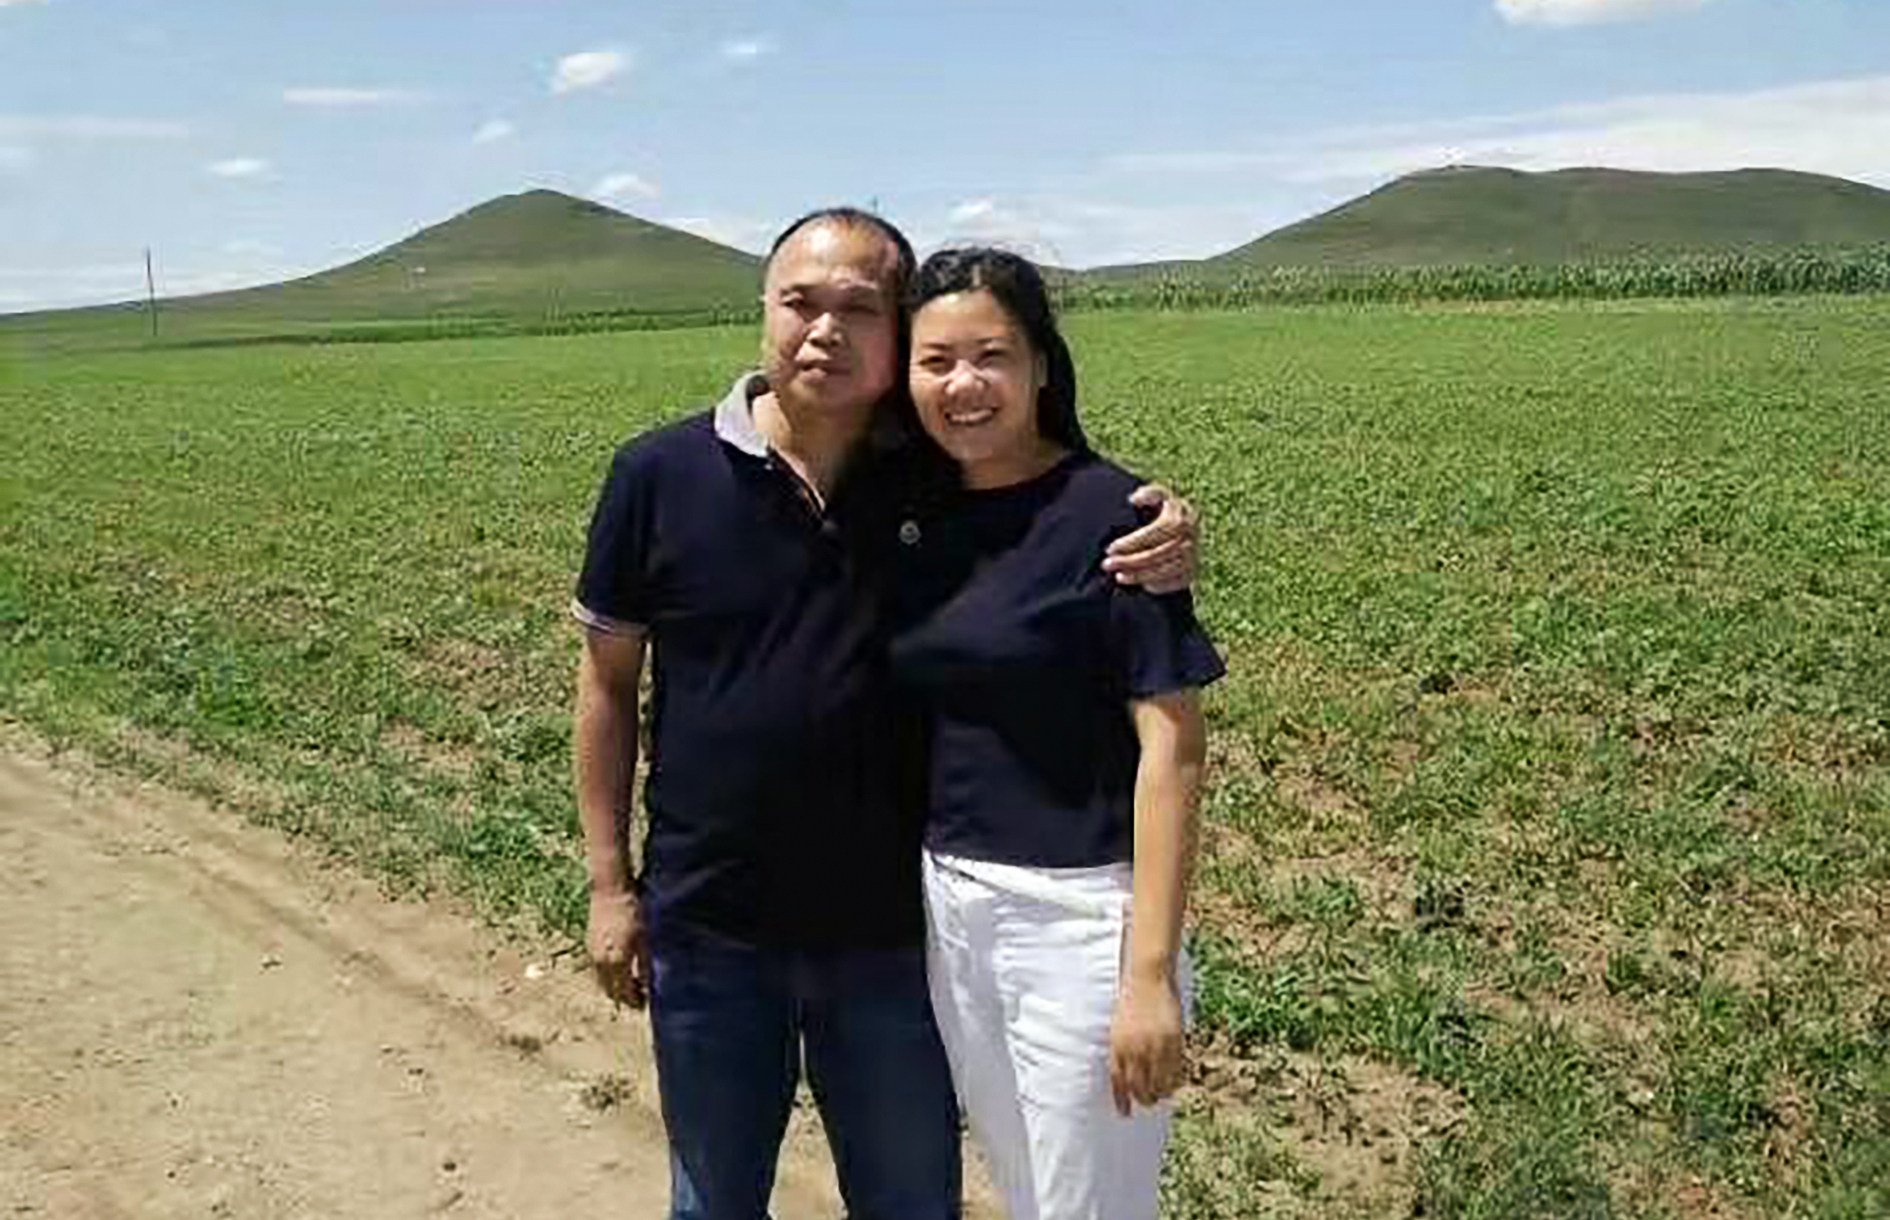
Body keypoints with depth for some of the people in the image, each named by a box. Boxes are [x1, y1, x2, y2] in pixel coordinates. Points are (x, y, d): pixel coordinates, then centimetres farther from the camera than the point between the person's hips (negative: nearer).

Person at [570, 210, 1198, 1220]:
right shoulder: (659, 476, -8)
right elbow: (608, 684, 0)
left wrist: (1163, 541, -19)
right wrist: (609, 885, -1)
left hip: (889, 929, 1)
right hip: (708, 928, 0)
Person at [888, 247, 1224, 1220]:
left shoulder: (1108, 514, -13)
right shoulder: (915, 515, 4)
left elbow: (1172, 746, -15)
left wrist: (1151, 974, -18)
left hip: (1078, 911, -5)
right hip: (947, 902, 6)